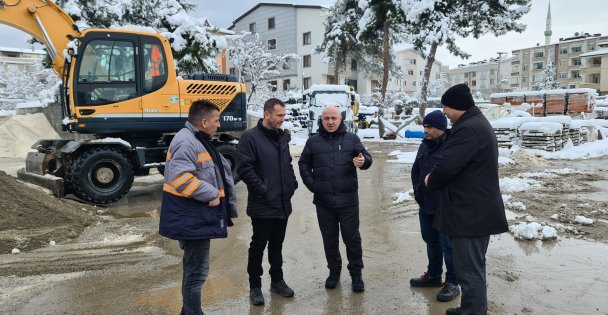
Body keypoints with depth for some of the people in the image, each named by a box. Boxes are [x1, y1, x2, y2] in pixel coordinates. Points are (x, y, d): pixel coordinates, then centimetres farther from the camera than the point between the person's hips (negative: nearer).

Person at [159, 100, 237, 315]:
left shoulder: (199, 141, 16)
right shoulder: (186, 141, -18)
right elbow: (180, 178, -30)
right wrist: (211, 194, -21)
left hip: (198, 217, 11)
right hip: (192, 219, -11)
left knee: (194, 269, 21)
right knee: (196, 271, 0)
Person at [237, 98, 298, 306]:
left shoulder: (283, 136, 12)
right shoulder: (251, 137, -12)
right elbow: (244, 167, -18)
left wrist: (292, 184, 8)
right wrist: (261, 190, -18)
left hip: (283, 204, 7)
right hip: (262, 205, -7)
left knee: (277, 244, 18)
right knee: (258, 245, 5)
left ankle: (277, 280, 31)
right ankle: (255, 286, 18)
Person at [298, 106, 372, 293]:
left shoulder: (351, 139, 3)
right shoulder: (313, 142, 7)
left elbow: (366, 157, 0)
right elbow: (304, 165, 14)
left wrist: (363, 161, -24)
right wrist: (312, 184, 1)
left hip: (348, 199, -1)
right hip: (323, 201, 2)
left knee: (352, 237, 5)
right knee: (329, 238, 13)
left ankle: (356, 274, 20)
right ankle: (334, 271, 30)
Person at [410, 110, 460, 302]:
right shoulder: (425, 145, 10)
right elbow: (416, 169, 19)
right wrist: (417, 190, 10)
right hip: (426, 205, 8)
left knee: (448, 244, 2)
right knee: (431, 241, 19)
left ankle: (452, 283, 15)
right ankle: (433, 275, 35)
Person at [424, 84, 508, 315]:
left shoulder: (468, 129, -22)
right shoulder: (478, 123, 15)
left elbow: (446, 166, -26)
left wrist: (430, 181, -6)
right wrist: (435, 178, 6)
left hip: (470, 212, -11)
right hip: (478, 209, 11)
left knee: (468, 270, -2)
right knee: (473, 267, 22)